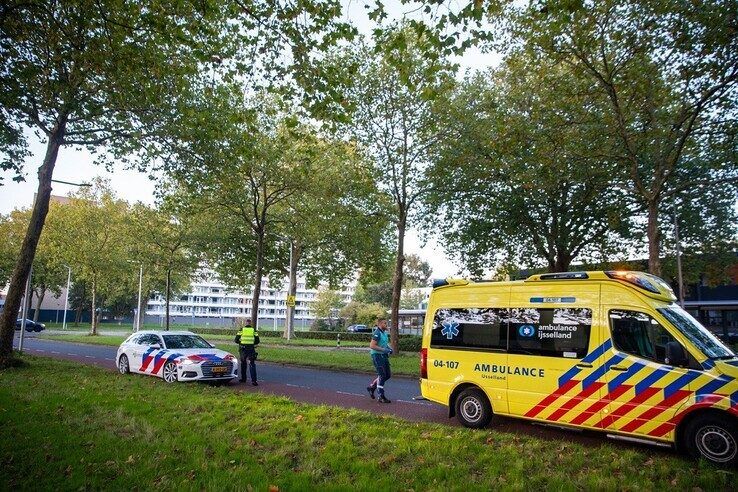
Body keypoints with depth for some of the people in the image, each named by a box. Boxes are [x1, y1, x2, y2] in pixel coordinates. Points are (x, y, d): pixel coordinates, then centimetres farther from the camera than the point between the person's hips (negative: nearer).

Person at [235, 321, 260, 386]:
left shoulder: (241, 330, 2)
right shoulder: (254, 330, 3)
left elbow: (236, 340, 2)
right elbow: (257, 341, 3)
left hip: (243, 349, 1)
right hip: (251, 349, -1)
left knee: (243, 364, 18)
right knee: (252, 365, -1)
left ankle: (243, 378, 25)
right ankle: (253, 380, -11)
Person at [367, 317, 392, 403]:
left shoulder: (385, 333, 13)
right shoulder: (377, 333, -16)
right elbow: (372, 345, -22)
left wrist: (389, 348, 7)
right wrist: (384, 349, -23)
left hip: (383, 355, 9)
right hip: (377, 355, -9)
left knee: (388, 375, 11)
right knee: (382, 375, -7)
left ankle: (372, 387, 26)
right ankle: (381, 397, 1)